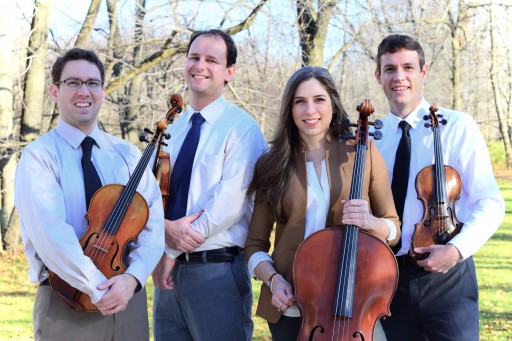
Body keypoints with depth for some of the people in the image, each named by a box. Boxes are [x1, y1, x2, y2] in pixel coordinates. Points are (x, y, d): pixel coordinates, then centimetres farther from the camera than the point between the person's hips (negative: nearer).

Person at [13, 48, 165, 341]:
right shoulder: (40, 156, -5)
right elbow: (50, 233, -18)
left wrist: (132, 277, -17)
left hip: (129, 296, 4)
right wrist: (97, 288, -23)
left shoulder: (128, 154, 7)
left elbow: (153, 224, -2)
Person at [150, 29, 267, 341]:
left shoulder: (241, 127, -7)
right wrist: (166, 228, -16)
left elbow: (229, 200, -16)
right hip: (170, 270, 6)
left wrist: (173, 250, -13)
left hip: (217, 270, -6)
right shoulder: (172, 130, 13)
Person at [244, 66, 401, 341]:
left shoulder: (363, 152, 0)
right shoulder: (272, 164, 3)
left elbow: (393, 229, 4)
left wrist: (370, 223, -17)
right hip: (290, 307, 1)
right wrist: (273, 279, -10)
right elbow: (255, 244, 8)